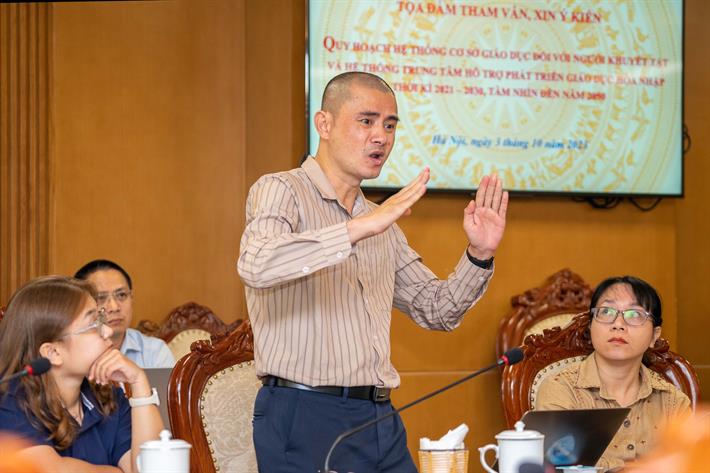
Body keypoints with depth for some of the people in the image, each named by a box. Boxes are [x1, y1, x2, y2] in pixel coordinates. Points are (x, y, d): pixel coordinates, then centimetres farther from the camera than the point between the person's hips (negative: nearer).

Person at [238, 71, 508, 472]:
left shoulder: (382, 226, 18)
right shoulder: (280, 191, -4)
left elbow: (436, 311, 22)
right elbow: (258, 266, -26)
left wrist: (479, 255, 5)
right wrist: (360, 228, -29)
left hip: (381, 420, 7)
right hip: (306, 418, -7)